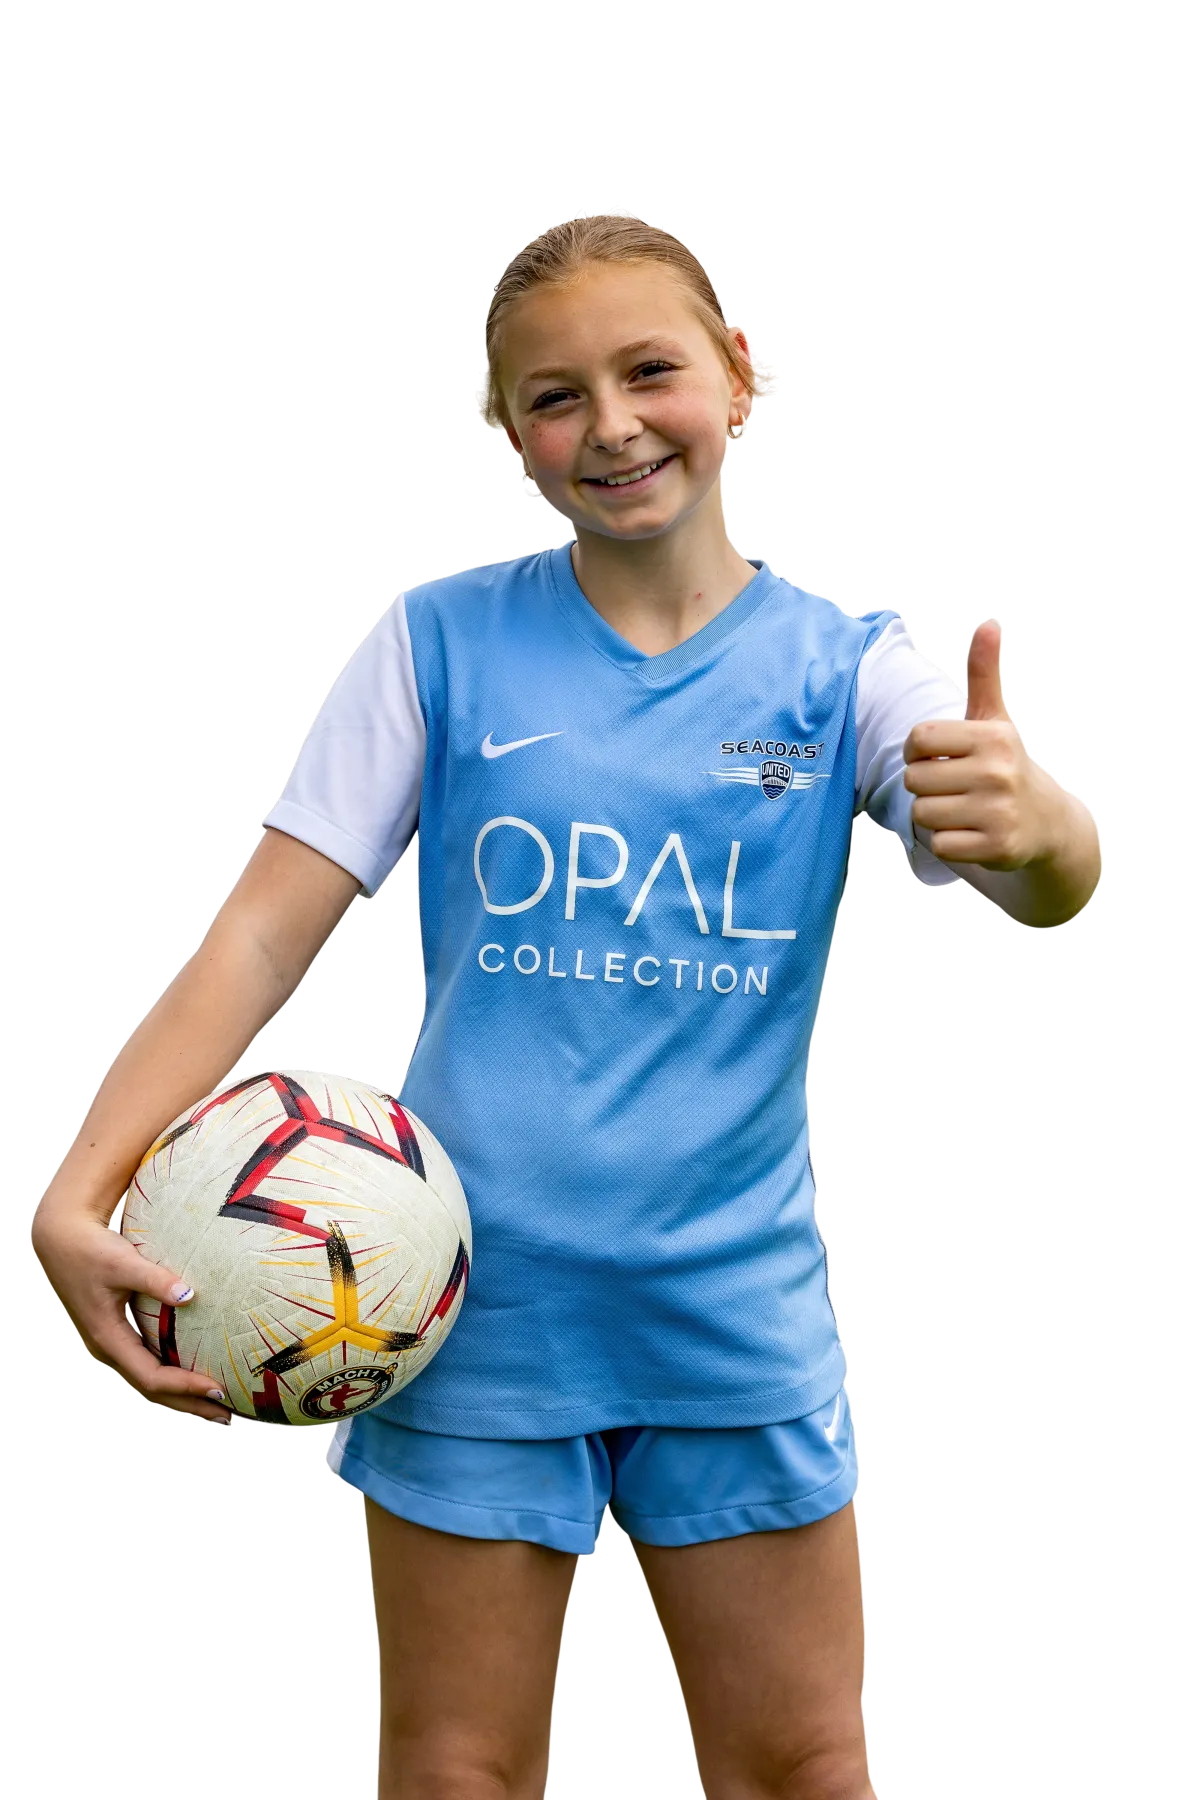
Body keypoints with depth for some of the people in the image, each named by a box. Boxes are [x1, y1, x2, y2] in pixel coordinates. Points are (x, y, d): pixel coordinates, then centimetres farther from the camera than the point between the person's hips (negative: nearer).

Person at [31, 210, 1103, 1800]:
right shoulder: (441, 643, -1)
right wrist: (83, 1194, -17)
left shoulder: (841, 666, -1)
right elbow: (263, 937, -4)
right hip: (472, 1305, 0)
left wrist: (1032, 825, -42)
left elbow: (1045, 890, -17)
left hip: (736, 1301, 1)